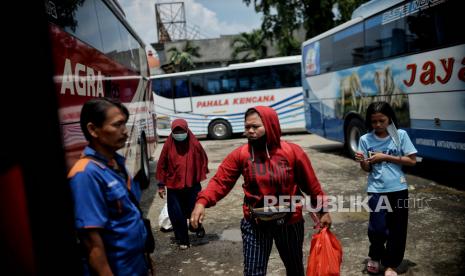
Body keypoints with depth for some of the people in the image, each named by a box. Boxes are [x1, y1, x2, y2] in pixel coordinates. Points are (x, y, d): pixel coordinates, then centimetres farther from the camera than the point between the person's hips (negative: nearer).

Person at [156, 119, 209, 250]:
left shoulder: (194, 144, -5)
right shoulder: (168, 145, -4)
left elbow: (203, 160, 9)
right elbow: (161, 165, 3)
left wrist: (201, 176, 6)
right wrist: (161, 185, 4)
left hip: (193, 185, -1)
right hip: (173, 187, 1)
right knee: (176, 215, 4)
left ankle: (198, 226, 36)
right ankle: (183, 240, 22)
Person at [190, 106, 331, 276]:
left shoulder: (293, 152, -12)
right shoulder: (240, 154, -11)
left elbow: (311, 184, -3)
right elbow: (220, 181, -14)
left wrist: (323, 211, 4)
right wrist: (202, 202, -30)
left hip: (289, 223, 1)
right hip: (254, 225, 0)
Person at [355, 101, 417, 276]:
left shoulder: (400, 135, -4)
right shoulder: (365, 139, -1)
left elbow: (412, 161, -5)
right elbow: (367, 169, 2)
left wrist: (385, 157, -13)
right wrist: (362, 161, -21)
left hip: (398, 189, 1)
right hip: (376, 190, 0)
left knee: (397, 229, 7)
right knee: (377, 227, -3)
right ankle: (375, 257, 26)